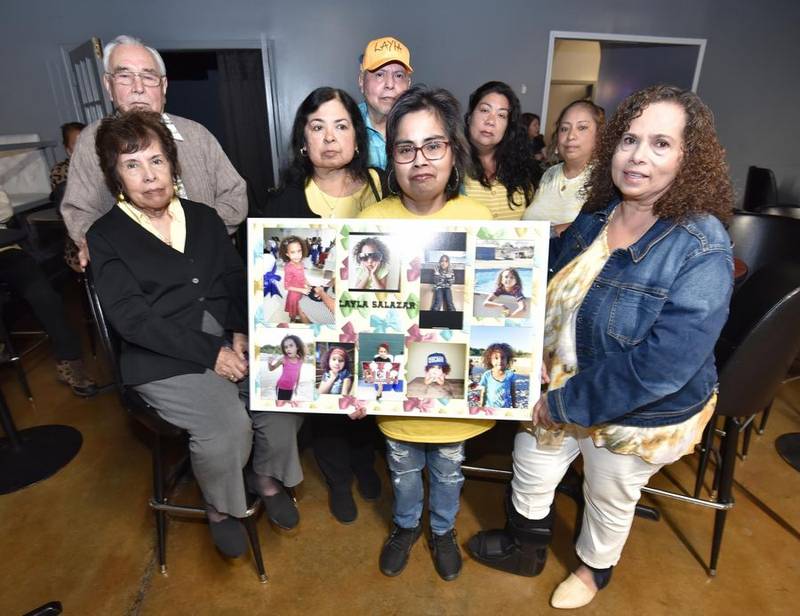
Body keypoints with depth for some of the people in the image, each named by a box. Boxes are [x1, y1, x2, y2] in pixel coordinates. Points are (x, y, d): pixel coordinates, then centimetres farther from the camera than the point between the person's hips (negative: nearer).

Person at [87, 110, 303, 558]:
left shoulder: (204, 217, 15)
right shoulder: (106, 236, 2)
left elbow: (238, 281, 10)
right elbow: (131, 318, -9)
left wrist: (240, 334, -10)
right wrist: (210, 352, -18)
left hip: (233, 340, 4)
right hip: (164, 358, -3)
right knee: (228, 424, -27)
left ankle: (267, 476, 10)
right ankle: (221, 507, 6)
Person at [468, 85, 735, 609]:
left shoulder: (702, 254, -27)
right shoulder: (596, 216, -7)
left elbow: (658, 367, -30)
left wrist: (566, 404, -22)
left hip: (640, 414, -5)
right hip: (560, 390, 6)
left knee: (609, 499, 22)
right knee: (530, 471, 21)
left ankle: (595, 569, 56)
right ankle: (525, 549, 53)